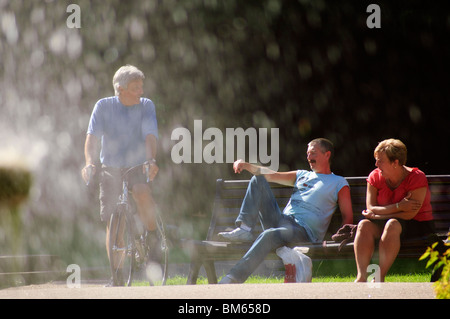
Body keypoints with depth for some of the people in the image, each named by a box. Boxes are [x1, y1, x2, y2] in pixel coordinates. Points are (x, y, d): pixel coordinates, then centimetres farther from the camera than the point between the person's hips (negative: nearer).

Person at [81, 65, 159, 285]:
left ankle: (153, 236, -12)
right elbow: (92, 136, -15)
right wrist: (89, 163, -33)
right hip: (110, 169, 1)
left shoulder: (146, 106, -4)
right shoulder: (103, 106, -5)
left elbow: (150, 136, -16)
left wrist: (151, 160, -35)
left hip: (137, 167, -1)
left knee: (143, 192, -34)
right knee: (112, 223, -3)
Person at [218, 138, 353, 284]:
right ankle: (244, 229, -17)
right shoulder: (302, 175, 29)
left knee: (269, 235, -38)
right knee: (258, 179, 0)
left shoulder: (339, 183, 11)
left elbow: (348, 217, 3)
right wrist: (246, 165, 5)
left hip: (304, 230, -7)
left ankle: (233, 278, -47)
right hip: (281, 220, 7)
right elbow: (270, 175, 22)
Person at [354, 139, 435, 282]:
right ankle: (361, 277, -39)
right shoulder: (375, 177, 0)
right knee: (364, 225, -25)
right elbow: (370, 209, -10)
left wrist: (377, 216, -18)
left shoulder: (417, 178, -15)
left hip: (418, 225, -5)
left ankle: (380, 277, -42)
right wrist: (398, 207, -25)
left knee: (392, 225, -36)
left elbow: (410, 214, -21)